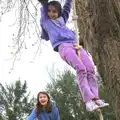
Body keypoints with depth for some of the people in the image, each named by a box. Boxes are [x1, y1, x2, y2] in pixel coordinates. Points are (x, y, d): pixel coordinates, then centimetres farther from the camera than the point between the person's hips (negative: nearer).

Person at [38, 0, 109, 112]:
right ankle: (88, 101, -33)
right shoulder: (45, 20, 20)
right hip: (62, 46, -5)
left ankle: (95, 98, -24)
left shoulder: (62, 19, 33)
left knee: (90, 69, -17)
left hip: (75, 44, 5)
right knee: (81, 69, -26)